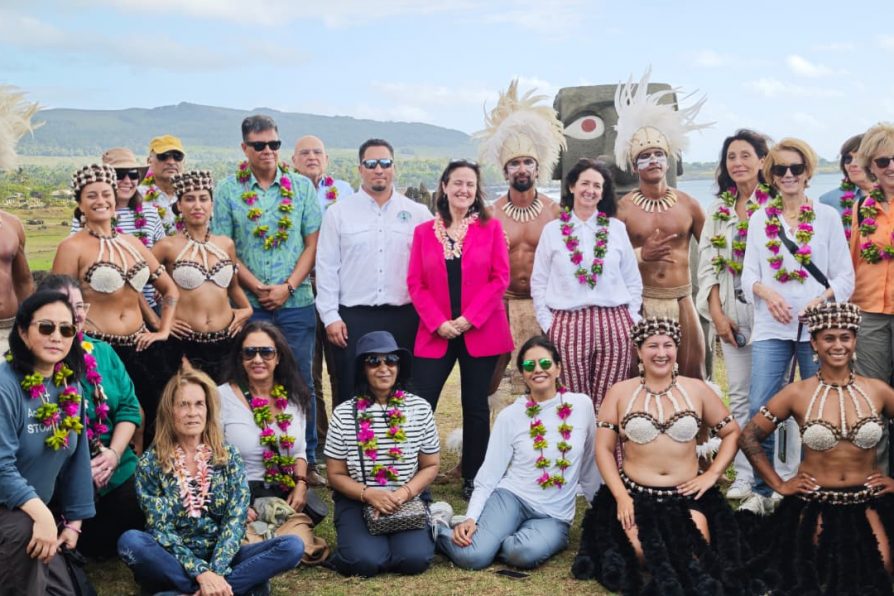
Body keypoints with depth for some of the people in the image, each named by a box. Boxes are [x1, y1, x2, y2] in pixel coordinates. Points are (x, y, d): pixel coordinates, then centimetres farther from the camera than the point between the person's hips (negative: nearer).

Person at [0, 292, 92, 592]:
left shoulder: (69, 385, 2)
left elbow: (77, 458, 7)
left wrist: (74, 520, 6)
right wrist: (41, 514, -35)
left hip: (34, 511, 8)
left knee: (62, 588, 7)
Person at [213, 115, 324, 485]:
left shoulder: (301, 187, 6)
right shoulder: (228, 191, 3)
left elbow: (312, 243, 3)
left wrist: (287, 287, -8)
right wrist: (258, 287, -10)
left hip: (296, 302, 1)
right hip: (248, 303, 0)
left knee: (300, 382, 4)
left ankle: (306, 461, 14)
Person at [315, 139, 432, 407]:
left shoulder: (418, 214, 6)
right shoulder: (338, 213, 5)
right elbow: (327, 267, 3)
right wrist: (330, 316, -3)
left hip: (404, 318, 1)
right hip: (353, 319, -1)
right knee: (350, 395, 2)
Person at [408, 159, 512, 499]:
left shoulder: (490, 227, 3)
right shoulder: (423, 232, 8)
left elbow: (500, 278, -3)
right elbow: (415, 284, 3)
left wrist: (469, 319, -12)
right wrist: (439, 322, -10)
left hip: (481, 333, -1)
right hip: (435, 333, 1)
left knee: (476, 407, 7)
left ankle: (473, 480, 18)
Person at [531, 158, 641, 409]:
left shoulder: (617, 228, 11)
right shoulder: (552, 230, 8)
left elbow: (634, 280, 15)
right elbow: (538, 282, 9)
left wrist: (632, 320, 6)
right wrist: (547, 323, 1)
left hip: (613, 324, 1)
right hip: (567, 325, -1)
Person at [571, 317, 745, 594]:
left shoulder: (696, 389, 7)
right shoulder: (620, 393, 4)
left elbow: (732, 432, 15)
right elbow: (603, 449, 2)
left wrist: (712, 474, 1)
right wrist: (620, 496, -10)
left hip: (687, 496, 1)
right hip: (635, 495, -1)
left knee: (693, 554, -27)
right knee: (643, 549, -29)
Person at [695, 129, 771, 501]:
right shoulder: (718, 209, 13)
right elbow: (708, 262, 9)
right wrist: (716, 312, 1)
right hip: (731, 310, 4)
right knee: (739, 394, 7)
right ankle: (744, 474, 13)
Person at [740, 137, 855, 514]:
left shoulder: (827, 216, 6)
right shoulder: (760, 219, 10)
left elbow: (845, 276, 4)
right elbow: (749, 273, 7)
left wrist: (823, 299, -14)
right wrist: (766, 292, -13)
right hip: (771, 327, 1)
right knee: (759, 408, -7)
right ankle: (762, 490, 5)